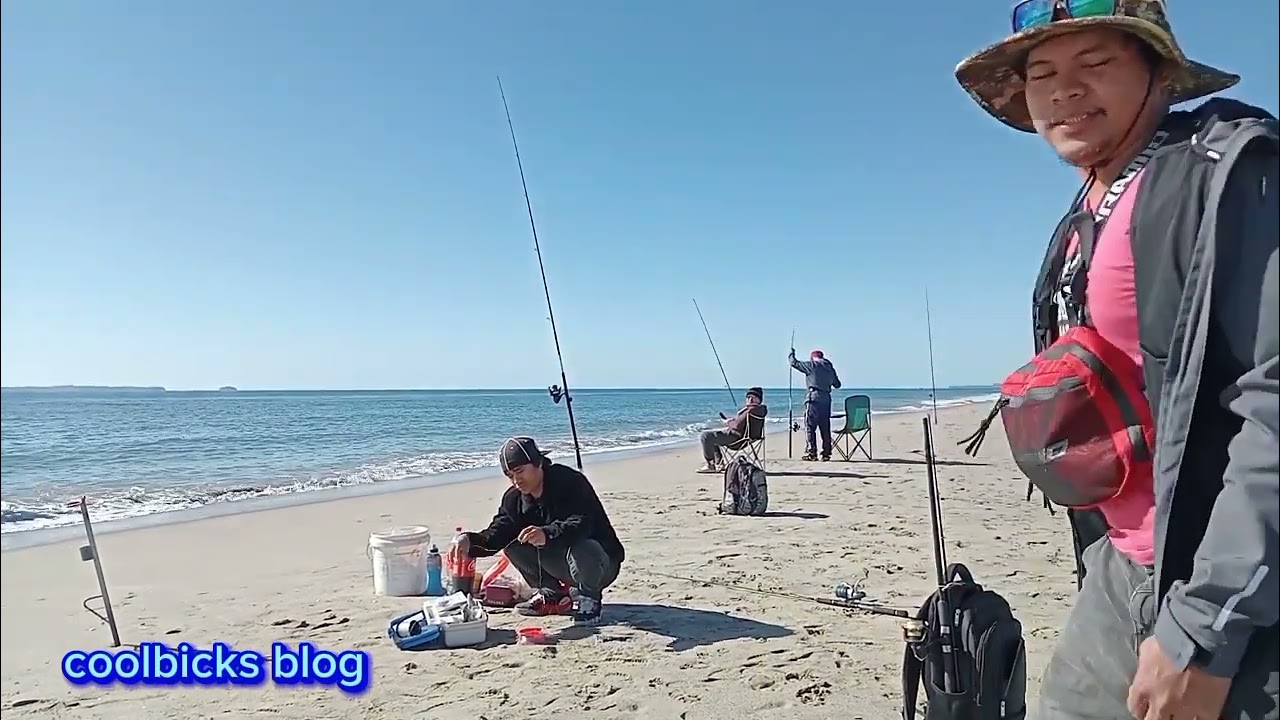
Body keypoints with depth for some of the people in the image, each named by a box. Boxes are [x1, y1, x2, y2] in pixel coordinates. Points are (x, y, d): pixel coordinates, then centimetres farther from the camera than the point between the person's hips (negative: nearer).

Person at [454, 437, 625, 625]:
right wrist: (470, 542, -31)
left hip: (601, 564, -7)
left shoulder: (571, 482, -23)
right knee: (512, 543, -10)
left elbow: (582, 524, -38)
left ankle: (589, 598, -8)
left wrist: (547, 534, -55)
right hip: (560, 565, 7)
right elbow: (497, 534, -10)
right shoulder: (514, 499, -1)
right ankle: (552, 594, 4)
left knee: (581, 551, -40)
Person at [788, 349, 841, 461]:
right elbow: (837, 385, 25)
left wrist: (791, 353, 22)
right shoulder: (830, 368, 16)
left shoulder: (811, 365, -1)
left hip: (813, 398, -6)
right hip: (826, 399, 6)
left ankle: (811, 453, -10)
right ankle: (826, 453, 11)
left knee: (810, 426, -4)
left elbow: (794, 363, 2)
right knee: (825, 427, 10)